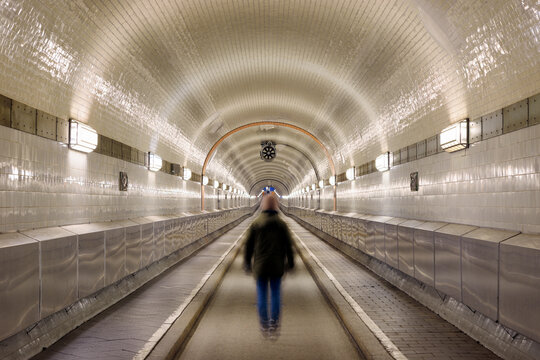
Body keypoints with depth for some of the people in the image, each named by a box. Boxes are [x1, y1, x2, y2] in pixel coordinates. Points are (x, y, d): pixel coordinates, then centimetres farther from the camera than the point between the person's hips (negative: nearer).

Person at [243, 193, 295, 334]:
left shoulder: (255, 224, -5)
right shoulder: (281, 224, -4)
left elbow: (248, 245, -1)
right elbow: (288, 245, -1)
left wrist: (247, 263, 10)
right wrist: (290, 263, 9)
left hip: (260, 265, -1)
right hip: (277, 266, 1)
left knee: (262, 294, 8)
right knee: (275, 292, 12)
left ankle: (264, 324, 13)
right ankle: (274, 322, 17)